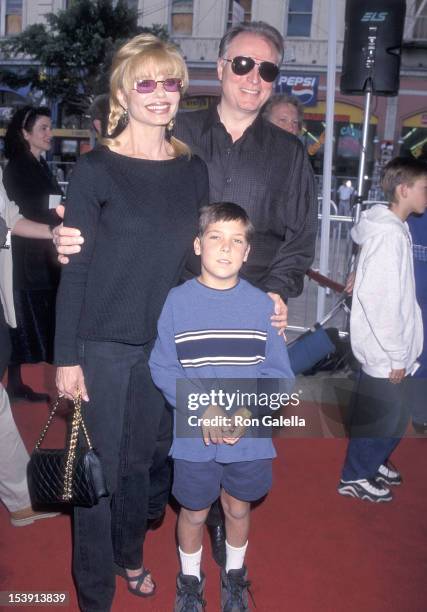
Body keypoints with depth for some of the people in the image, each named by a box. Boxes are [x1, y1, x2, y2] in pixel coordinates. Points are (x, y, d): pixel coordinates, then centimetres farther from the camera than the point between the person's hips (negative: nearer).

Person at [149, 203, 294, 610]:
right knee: (194, 512, 17)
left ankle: (234, 574, 48)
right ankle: (189, 579, 44)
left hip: (250, 436, 1)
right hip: (194, 437, -1)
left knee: (238, 508, 21)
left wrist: (248, 412, -18)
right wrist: (203, 410, -19)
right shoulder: (177, 301, -9)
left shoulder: (261, 303, -6)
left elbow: (278, 371, -4)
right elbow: (163, 368, -9)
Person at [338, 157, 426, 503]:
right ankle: (356, 477, 24)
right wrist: (397, 356, -18)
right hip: (386, 354, -9)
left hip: (391, 349, 9)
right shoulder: (390, 235, -21)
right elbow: (380, 301, -24)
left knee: (394, 417, 21)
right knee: (384, 418, 6)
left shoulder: (395, 228, 8)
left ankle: (373, 462, 41)